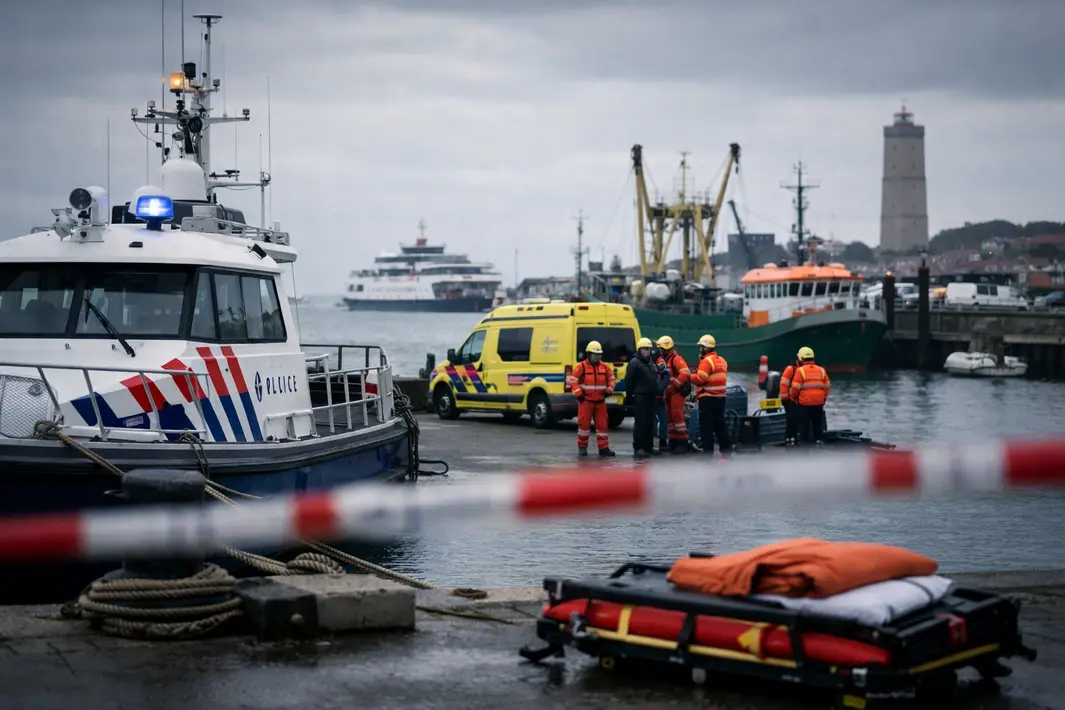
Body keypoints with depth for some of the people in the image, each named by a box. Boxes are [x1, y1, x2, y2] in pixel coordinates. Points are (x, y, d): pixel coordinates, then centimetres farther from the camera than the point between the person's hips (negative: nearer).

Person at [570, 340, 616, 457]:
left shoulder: (605, 367, 6)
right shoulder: (581, 366, -6)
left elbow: (611, 379, 15)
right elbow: (574, 381, -6)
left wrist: (609, 390, -1)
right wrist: (578, 394, -11)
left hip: (600, 401, 4)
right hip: (586, 401, -4)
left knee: (602, 424, 4)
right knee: (584, 424, 0)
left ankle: (603, 448, 8)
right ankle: (582, 447, 12)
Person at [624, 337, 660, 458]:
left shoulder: (651, 364, 20)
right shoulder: (634, 363, -7)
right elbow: (629, 381, -11)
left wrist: (658, 390, 18)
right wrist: (629, 396, -14)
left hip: (650, 397, 8)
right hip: (640, 397, -8)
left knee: (650, 423, 10)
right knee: (640, 423, -10)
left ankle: (648, 446, 16)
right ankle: (638, 448, -10)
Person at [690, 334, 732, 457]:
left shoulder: (707, 361, -13)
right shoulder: (722, 361, 14)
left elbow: (700, 379, -19)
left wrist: (691, 377, -1)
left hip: (708, 398, -8)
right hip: (720, 397, 8)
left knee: (706, 427, -5)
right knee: (720, 425, 13)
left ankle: (707, 454, -5)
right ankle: (726, 452, 15)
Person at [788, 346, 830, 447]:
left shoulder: (800, 370, -8)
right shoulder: (821, 370, 7)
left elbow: (795, 387, -10)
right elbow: (827, 386, 10)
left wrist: (793, 397, 8)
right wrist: (824, 398, 22)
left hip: (805, 402, -4)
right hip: (819, 402, 4)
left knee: (804, 423, 3)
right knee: (818, 422, 15)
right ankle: (819, 440, 18)